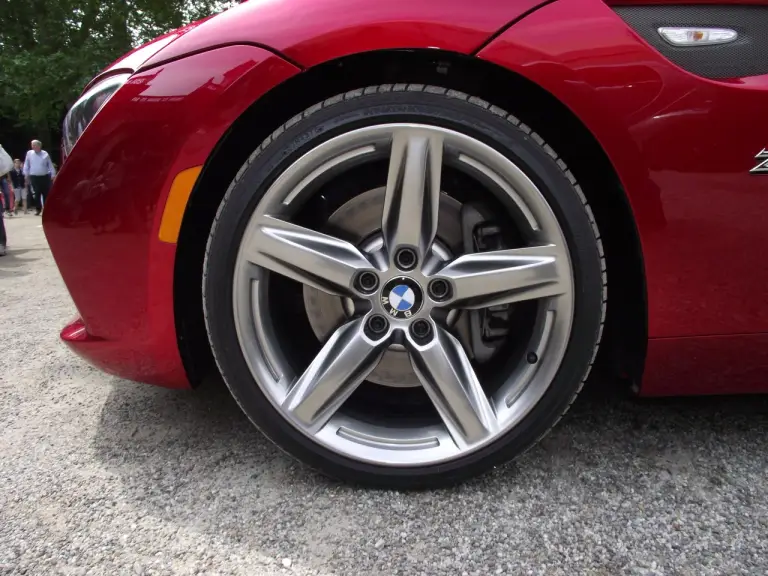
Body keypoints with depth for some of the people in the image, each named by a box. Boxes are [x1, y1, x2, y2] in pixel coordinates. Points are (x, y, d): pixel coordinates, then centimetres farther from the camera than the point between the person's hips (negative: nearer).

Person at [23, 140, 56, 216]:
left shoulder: (45, 154, 1)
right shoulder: (29, 153, 4)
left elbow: (50, 165, 5)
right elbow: (26, 165, 9)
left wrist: (53, 174, 1)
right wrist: (26, 175, 5)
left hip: (45, 177, 0)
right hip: (34, 177, 1)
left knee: (46, 193, 2)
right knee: (37, 194, -1)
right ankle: (38, 209, 9)